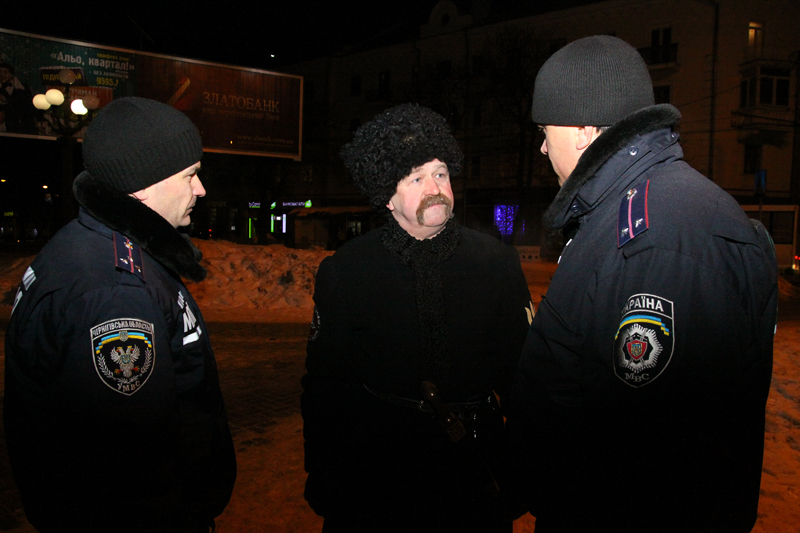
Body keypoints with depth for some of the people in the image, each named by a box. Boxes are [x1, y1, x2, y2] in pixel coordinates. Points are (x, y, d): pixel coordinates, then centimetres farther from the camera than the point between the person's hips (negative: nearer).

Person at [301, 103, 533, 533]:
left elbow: (520, 374, 1)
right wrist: (323, 479, 0)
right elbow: (324, 387, 1)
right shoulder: (343, 272, -4)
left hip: (474, 479, 1)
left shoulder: (499, 263, -2)